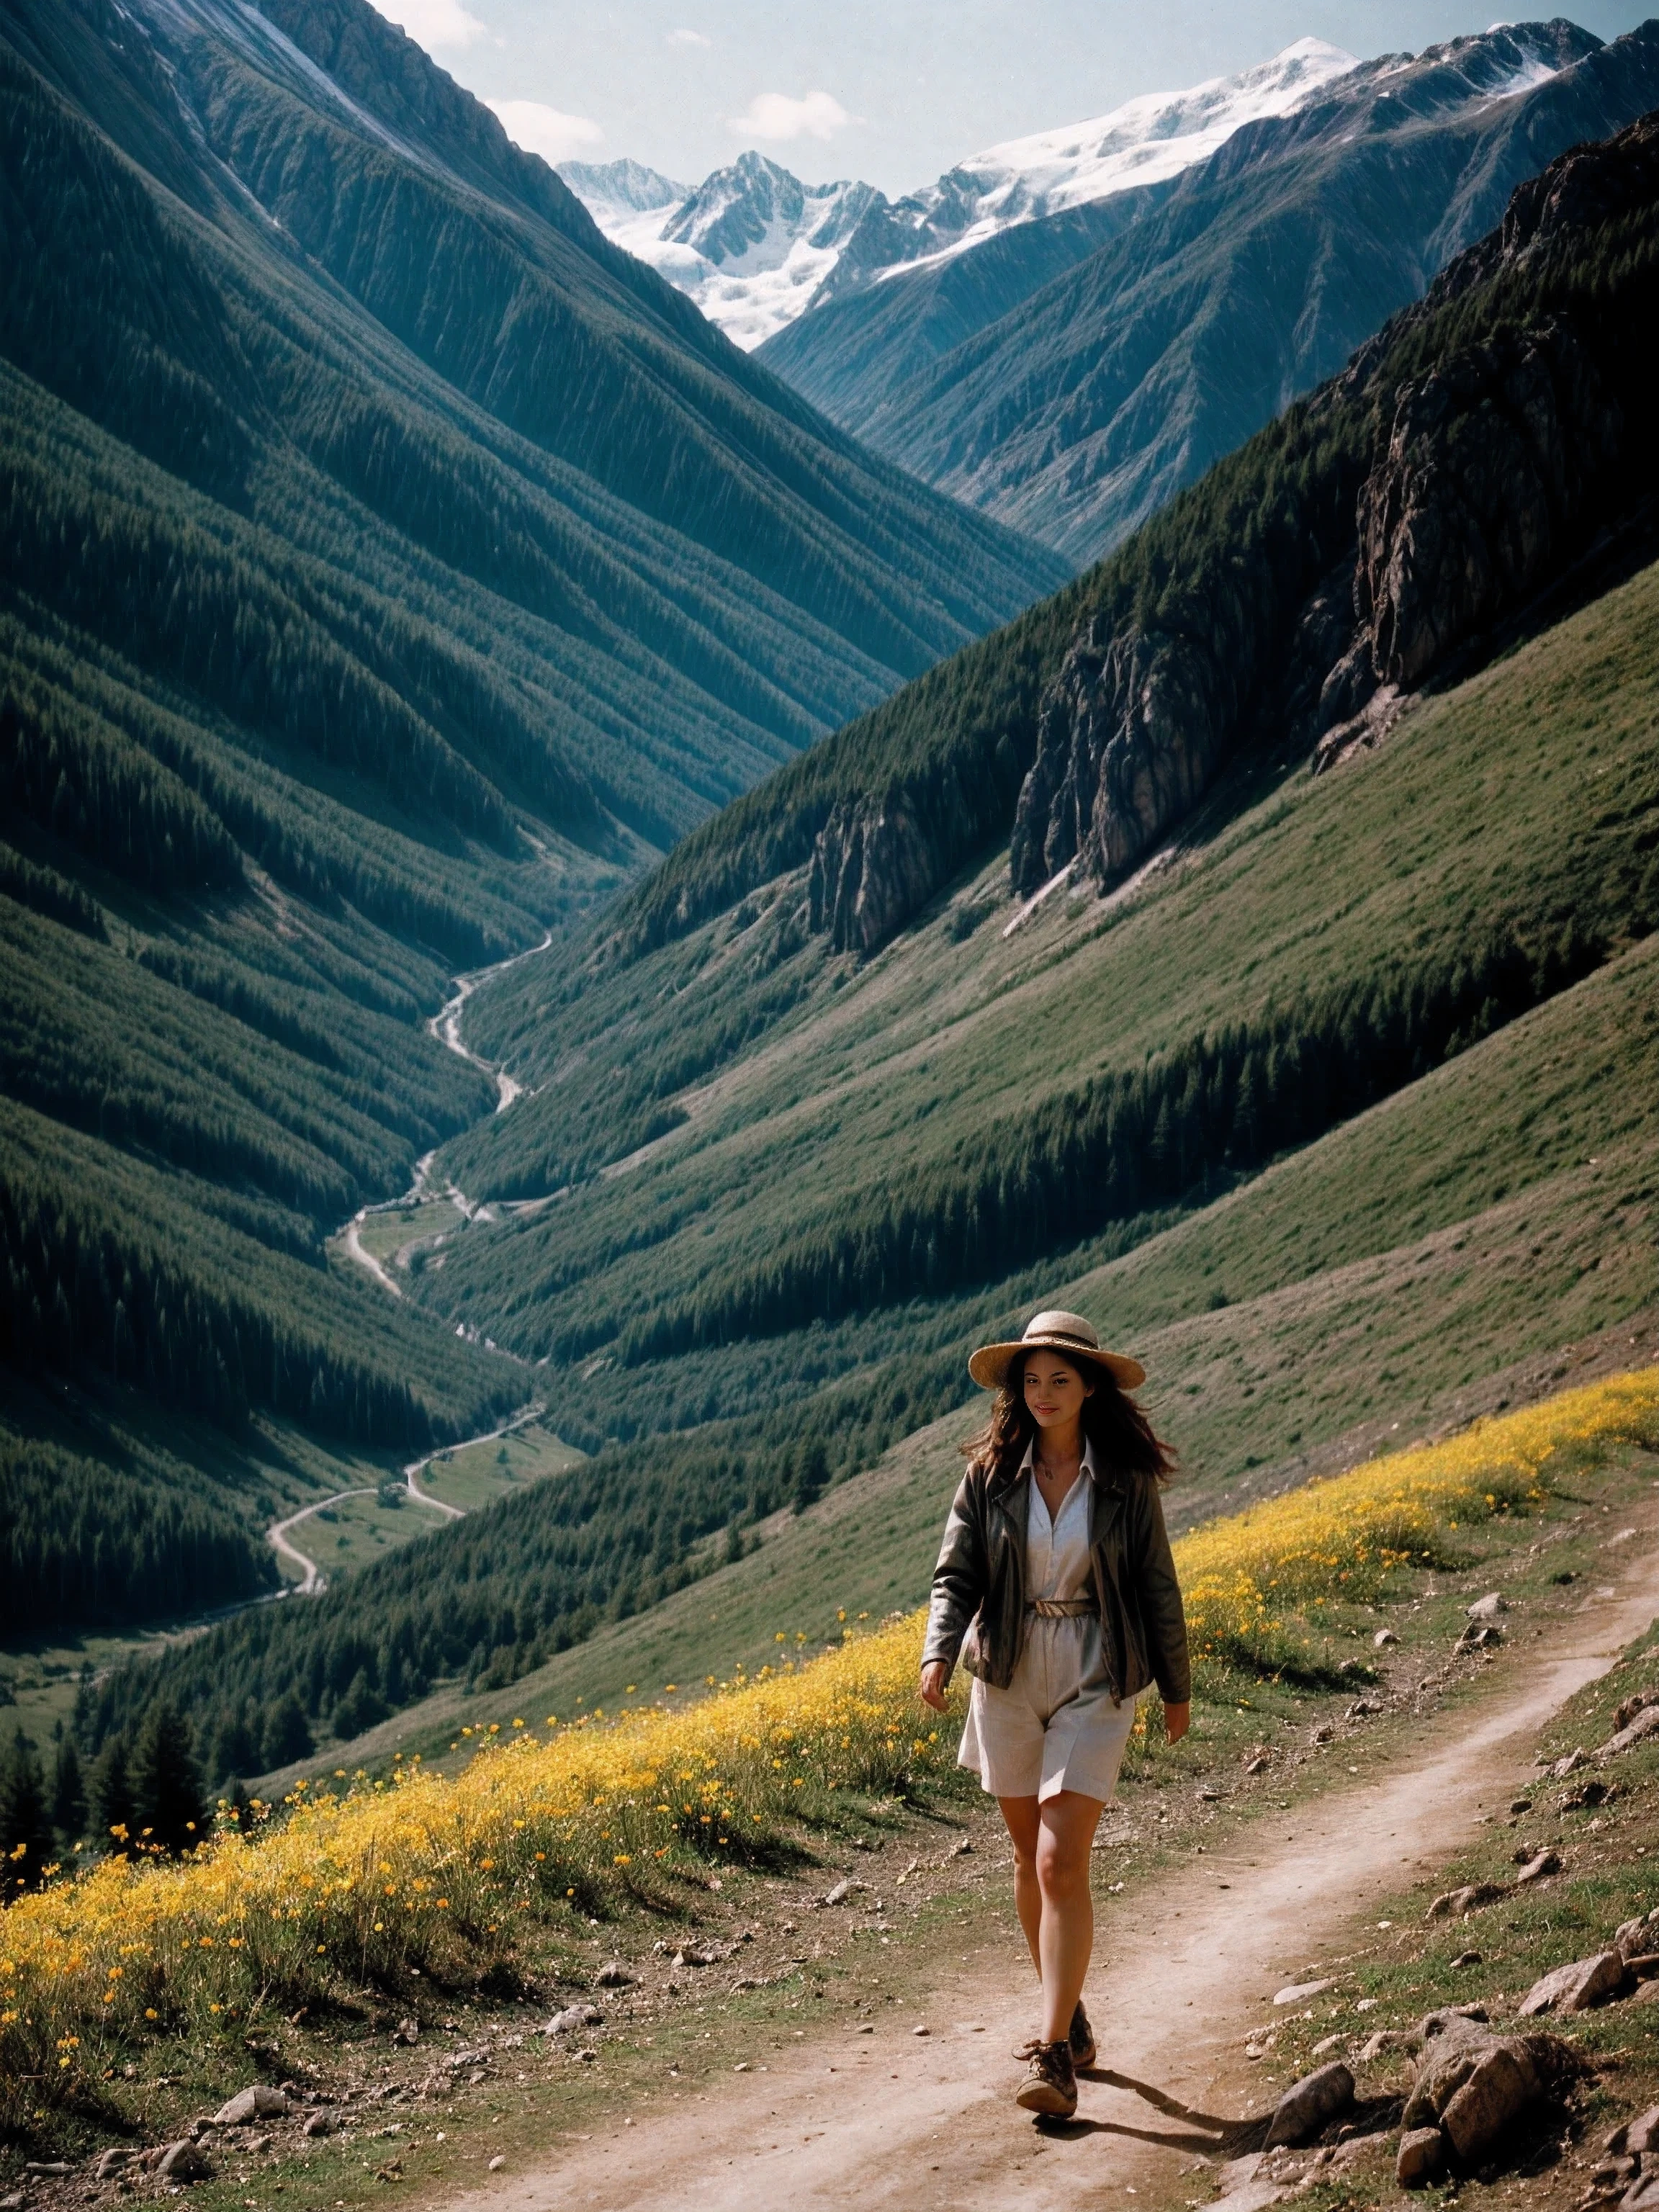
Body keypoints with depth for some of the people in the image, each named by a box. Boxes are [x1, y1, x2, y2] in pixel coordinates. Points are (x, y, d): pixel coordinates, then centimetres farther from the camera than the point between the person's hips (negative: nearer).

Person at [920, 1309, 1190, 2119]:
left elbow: (1156, 1587, 4)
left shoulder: (1125, 1479, -5)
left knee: (1062, 1865, -12)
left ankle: (1054, 2054, -11)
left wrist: (1176, 1687, 11)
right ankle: (1068, 2014, 30)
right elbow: (956, 1575, -3)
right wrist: (938, 1653, -21)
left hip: (1095, 1683, -3)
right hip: (1009, 1677, 3)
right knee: (1030, 1857, 12)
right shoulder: (991, 1473, -2)